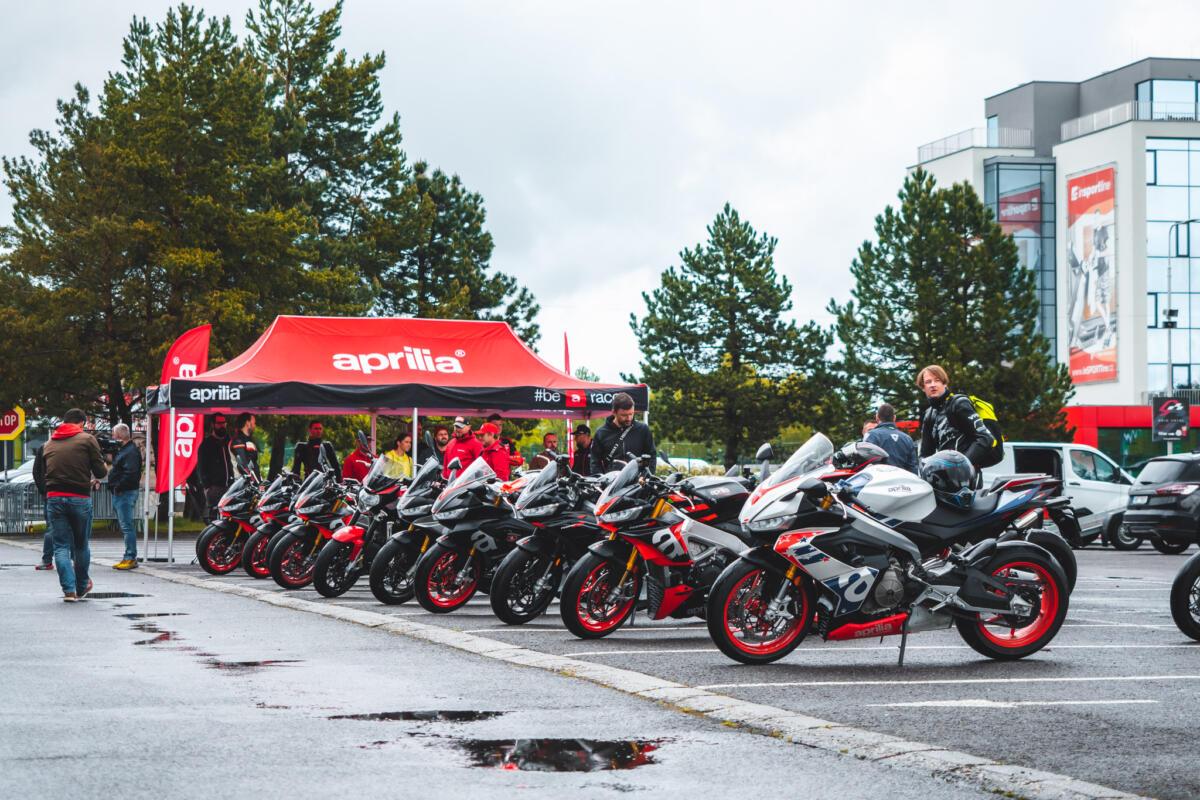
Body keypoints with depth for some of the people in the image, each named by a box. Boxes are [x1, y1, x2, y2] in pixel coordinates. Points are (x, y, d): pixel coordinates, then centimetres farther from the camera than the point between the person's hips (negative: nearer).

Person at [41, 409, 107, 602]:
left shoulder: (49, 444, 13)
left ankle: (69, 589, -4)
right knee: (81, 545, 14)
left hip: (54, 498, 2)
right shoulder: (87, 439, 0)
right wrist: (94, 479, 21)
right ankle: (82, 587, 28)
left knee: (61, 546, 6)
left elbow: (45, 472, 16)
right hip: (79, 498, -2)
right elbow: (101, 471, -4)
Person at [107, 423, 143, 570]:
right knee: (124, 526, 12)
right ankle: (130, 558, 15)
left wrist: (118, 487, -19)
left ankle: (130, 558, -10)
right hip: (119, 493, 11)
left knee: (126, 526, -10)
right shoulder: (123, 449, 19)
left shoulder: (131, 451, -14)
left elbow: (130, 473, -23)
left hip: (125, 493, -11)